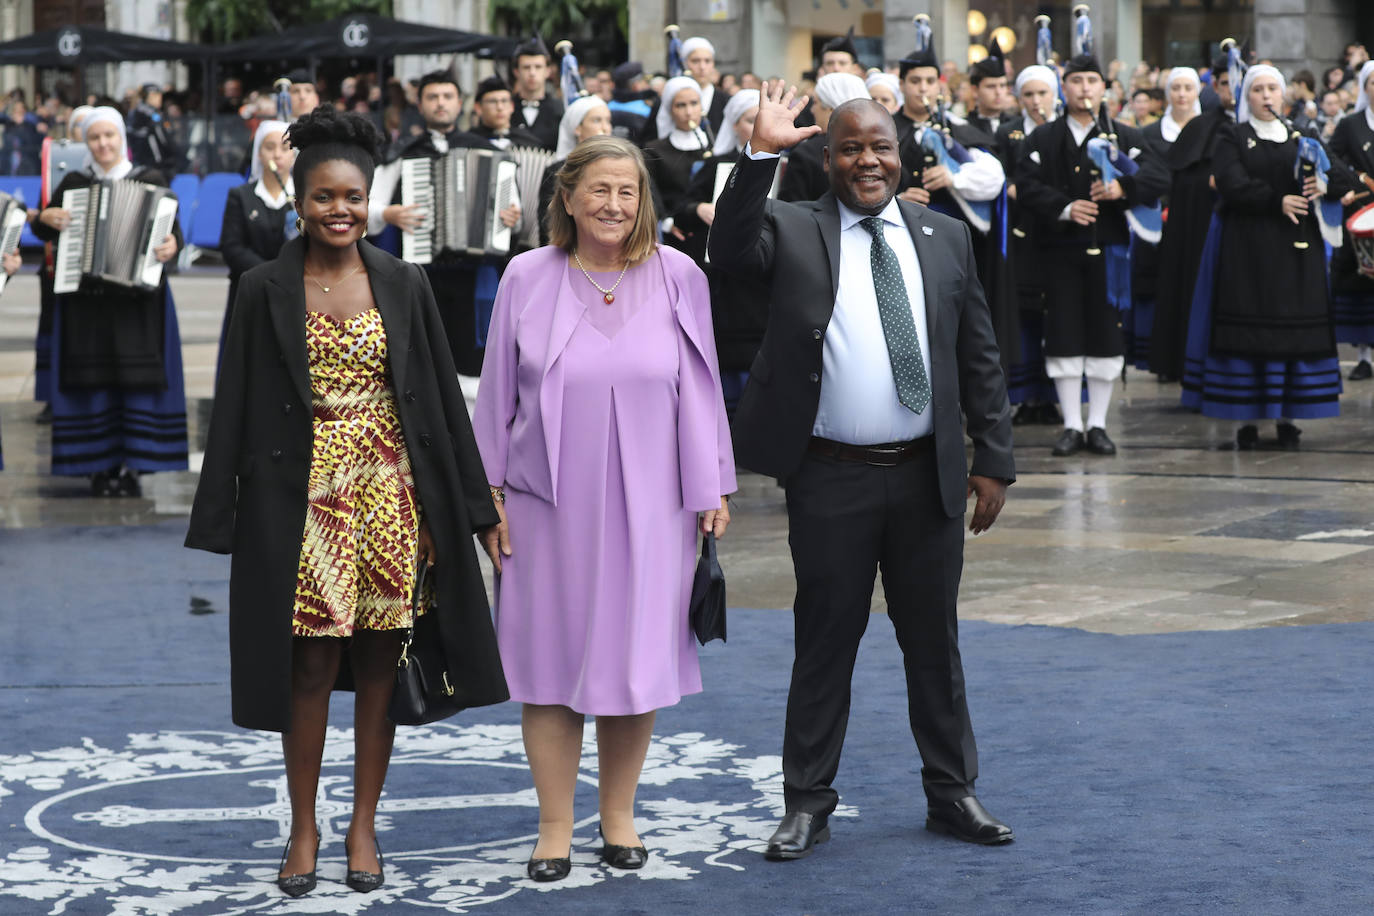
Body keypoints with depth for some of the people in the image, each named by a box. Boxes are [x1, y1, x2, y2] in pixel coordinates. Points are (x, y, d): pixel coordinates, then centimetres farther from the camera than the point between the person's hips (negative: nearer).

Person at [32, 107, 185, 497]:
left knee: (138, 376, -3)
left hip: (139, 300, -1)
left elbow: (172, 230, -1)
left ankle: (131, 467, 3)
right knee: (94, 380, 1)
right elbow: (43, 232, 16)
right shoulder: (73, 184, 10)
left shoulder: (151, 182, 5)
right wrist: (46, 219, -6)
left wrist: (172, 246, -22)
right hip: (85, 299, 1)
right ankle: (100, 466, 8)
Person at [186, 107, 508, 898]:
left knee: (378, 659, 5)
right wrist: (224, 518, -2)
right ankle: (304, 828, 13)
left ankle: (364, 825, 17)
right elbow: (237, 407, 1)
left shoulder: (403, 285, 4)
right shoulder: (266, 291, 1)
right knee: (312, 663, -1)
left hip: (390, 494, 1)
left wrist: (465, 501, 3)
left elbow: (442, 394, 6)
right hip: (303, 497, -1)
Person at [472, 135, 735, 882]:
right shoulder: (528, 278, 0)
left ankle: (619, 815, 21)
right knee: (550, 660, 3)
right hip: (548, 504, 0)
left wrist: (712, 489, 2)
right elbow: (497, 392, 4)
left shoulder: (677, 278, -1)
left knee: (633, 658, 5)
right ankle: (555, 826, 13)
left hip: (646, 505, 0)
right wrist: (490, 492, 2)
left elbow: (699, 389, 3)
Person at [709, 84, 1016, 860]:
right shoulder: (793, 230, 0)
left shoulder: (946, 238, 8)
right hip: (831, 480, -3)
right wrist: (761, 155, -30)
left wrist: (995, 461, 3)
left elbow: (981, 359, 9)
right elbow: (732, 249, -23)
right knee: (825, 643, 6)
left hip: (929, 476, 3)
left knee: (935, 642, 13)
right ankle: (809, 803, 16)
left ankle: (953, 793, 25)